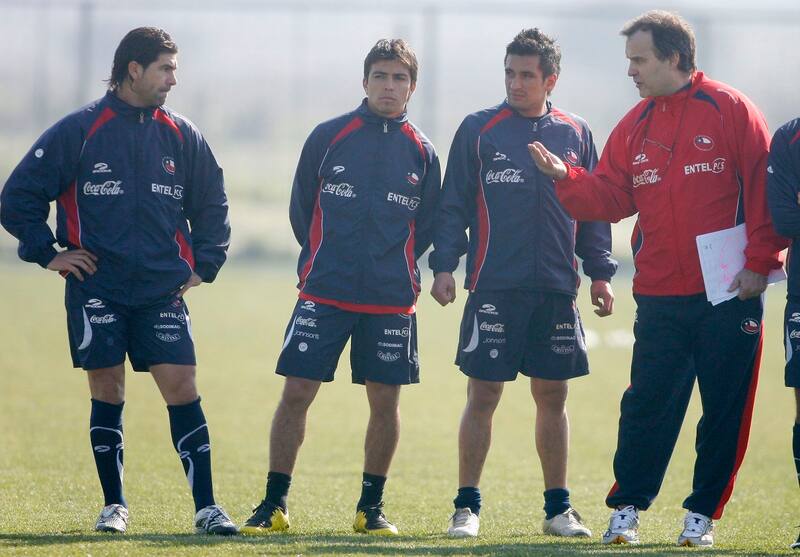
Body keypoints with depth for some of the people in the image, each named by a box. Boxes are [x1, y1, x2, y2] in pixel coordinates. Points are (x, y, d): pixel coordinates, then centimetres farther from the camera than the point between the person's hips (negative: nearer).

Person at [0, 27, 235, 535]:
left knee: (182, 387, -6)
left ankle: (206, 508, -6)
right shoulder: (78, 131, -3)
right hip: (97, 289, -2)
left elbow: (212, 205, 21)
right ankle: (114, 505, 13)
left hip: (163, 289, 2)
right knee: (107, 391, 1)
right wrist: (48, 253, -1)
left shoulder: (182, 136, 7)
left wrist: (204, 265, 13)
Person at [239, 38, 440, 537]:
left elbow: (426, 226, 14)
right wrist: (326, 260, 11)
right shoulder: (329, 137, 1)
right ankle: (275, 505, 3)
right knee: (296, 393, -6)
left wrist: (391, 266, 10)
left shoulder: (421, 152, 5)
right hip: (324, 292, -1)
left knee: (385, 400, 3)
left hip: (392, 299, 1)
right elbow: (301, 209, 9)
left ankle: (372, 506, 17)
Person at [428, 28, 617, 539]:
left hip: (557, 287, 3)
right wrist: (444, 264, -7)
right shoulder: (479, 130, 2)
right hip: (494, 286, -2)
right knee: (483, 395, -3)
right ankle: (467, 507, 4)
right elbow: (454, 205, 2)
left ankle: (558, 507, 16)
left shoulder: (576, 134, 9)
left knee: (553, 396, 7)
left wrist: (601, 272, 9)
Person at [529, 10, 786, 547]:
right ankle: (627, 509, 9)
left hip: (729, 292, -4)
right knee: (647, 405, 2)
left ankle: (703, 514, 12)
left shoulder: (731, 110, -5)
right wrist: (567, 177, -7)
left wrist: (759, 262, -11)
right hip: (660, 297, 4)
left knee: (726, 409, 3)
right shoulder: (635, 126, 11)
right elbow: (610, 197, 9)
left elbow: (764, 191, -7)